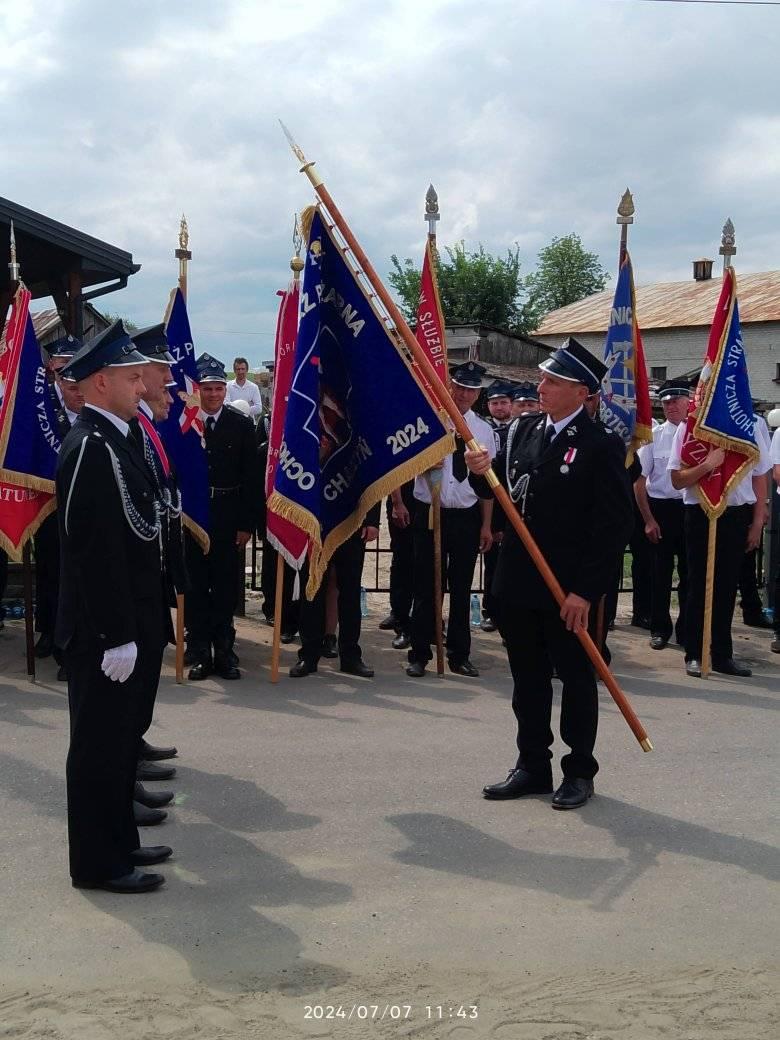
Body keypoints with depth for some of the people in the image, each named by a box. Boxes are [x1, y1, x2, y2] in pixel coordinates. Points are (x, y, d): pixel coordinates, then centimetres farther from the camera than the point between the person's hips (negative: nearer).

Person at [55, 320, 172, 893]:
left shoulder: (116, 438, 12)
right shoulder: (91, 447, -19)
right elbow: (95, 552, -23)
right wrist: (116, 636, -22)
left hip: (131, 623, 10)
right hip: (104, 631, -10)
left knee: (121, 737, 18)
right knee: (100, 744, 2)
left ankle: (119, 841, 31)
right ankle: (98, 862, 13)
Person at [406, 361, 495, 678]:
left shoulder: (484, 430, 8)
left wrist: (486, 525, 8)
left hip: (467, 516, 3)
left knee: (462, 589, 11)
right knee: (426, 587, 3)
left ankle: (459, 655, 21)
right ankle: (419, 655, 13)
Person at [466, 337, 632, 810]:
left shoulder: (602, 445, -11)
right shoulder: (523, 429, 7)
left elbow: (613, 524, -14)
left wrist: (586, 590, -17)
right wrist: (484, 473, -10)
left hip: (569, 588, -6)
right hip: (518, 581, 6)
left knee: (576, 678, 8)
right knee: (528, 678, 14)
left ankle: (580, 772, 21)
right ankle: (532, 767, 26)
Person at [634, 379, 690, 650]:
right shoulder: (653, 437, -2)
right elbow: (639, 481, 0)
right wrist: (648, 520, -3)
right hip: (661, 508, 0)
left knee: (689, 571, 9)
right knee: (660, 571, 8)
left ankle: (686, 628, 23)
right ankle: (660, 628, 21)